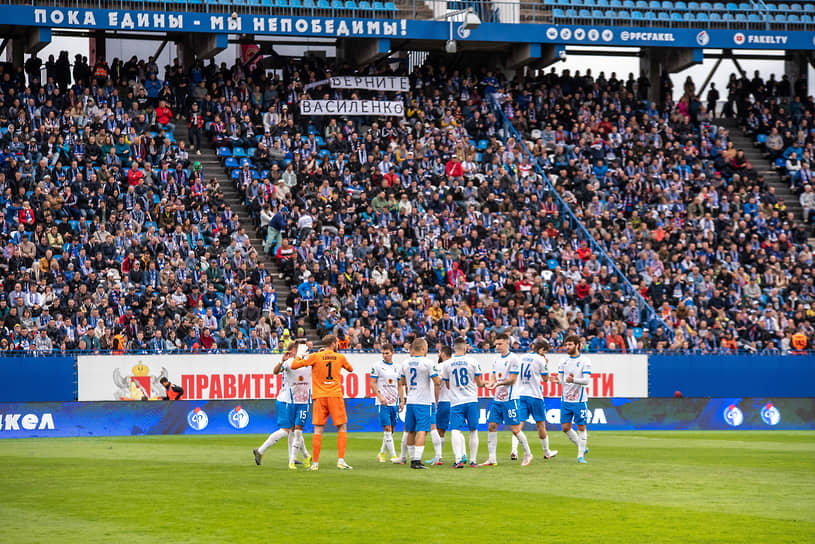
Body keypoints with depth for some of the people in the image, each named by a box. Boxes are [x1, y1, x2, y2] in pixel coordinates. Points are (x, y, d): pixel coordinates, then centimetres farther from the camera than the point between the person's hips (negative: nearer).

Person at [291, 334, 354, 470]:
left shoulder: (315, 357, 1)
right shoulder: (340, 357, 6)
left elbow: (293, 366, 1)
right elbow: (350, 369, 27)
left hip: (319, 397, 0)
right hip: (335, 396, 0)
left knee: (318, 430, 2)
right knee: (342, 428, 8)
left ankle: (315, 463, -1)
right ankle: (341, 460, -2)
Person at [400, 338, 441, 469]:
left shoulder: (406, 363, 7)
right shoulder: (427, 362, -10)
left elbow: (402, 382, 21)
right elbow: (437, 382, -12)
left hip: (410, 402, 6)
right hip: (424, 402, -6)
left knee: (411, 431, 13)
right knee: (422, 431, -9)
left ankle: (412, 459, 19)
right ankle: (417, 460, -18)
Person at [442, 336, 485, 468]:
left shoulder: (447, 364, 2)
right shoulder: (472, 361, -1)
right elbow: (479, 383, 5)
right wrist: (484, 383, 28)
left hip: (456, 402, -1)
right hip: (471, 400, 1)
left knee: (455, 431, -8)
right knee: (473, 431, 11)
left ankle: (458, 459, -26)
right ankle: (473, 461, 15)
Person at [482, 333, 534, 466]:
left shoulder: (513, 359, -10)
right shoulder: (496, 359, 13)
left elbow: (512, 379, -13)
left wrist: (499, 384, -24)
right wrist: (491, 383, -7)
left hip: (510, 399, -7)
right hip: (497, 399, 7)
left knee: (515, 429, -4)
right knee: (491, 426, 0)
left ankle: (528, 454, 13)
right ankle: (492, 459, 3)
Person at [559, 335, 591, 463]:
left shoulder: (584, 361, -5)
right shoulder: (564, 361, 10)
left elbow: (587, 380, -12)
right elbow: (560, 378, 11)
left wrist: (574, 380, -29)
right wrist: (557, 379, -12)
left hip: (580, 400, -5)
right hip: (566, 399, 5)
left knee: (581, 427, -2)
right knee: (565, 427, 2)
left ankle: (581, 455, 6)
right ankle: (582, 448, 21)